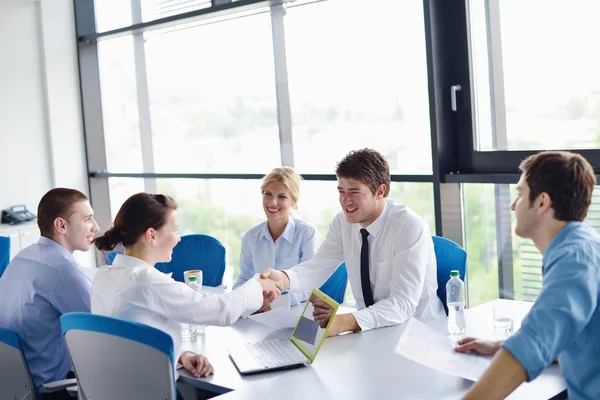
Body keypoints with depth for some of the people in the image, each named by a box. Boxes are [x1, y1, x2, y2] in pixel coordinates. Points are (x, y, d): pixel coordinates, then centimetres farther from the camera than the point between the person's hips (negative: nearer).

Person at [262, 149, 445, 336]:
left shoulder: (410, 227, -21)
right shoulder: (343, 221, -3)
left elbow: (402, 304, -27)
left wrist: (345, 322, -41)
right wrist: (284, 279, -30)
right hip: (370, 327, 5)